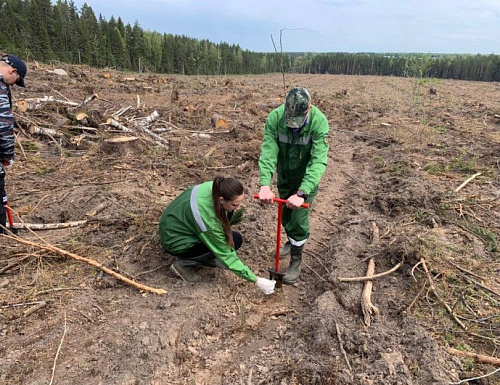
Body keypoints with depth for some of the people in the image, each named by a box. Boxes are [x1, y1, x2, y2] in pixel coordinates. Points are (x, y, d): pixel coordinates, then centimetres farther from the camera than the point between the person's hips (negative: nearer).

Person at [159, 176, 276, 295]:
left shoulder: (215, 187, -18)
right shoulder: (209, 219, -36)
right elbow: (226, 255, -25)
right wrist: (256, 280, -21)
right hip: (175, 241, -7)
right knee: (234, 240, -16)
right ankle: (183, 263, -7)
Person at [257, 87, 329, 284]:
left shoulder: (319, 122, -31)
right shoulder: (275, 117, -24)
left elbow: (318, 161, -36)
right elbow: (268, 152, -30)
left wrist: (302, 193, -47)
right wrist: (265, 185, -44)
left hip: (306, 178, -3)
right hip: (284, 175, 3)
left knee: (299, 220, -2)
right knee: (285, 215, 19)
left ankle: (295, 262, 18)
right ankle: (291, 241, 49)